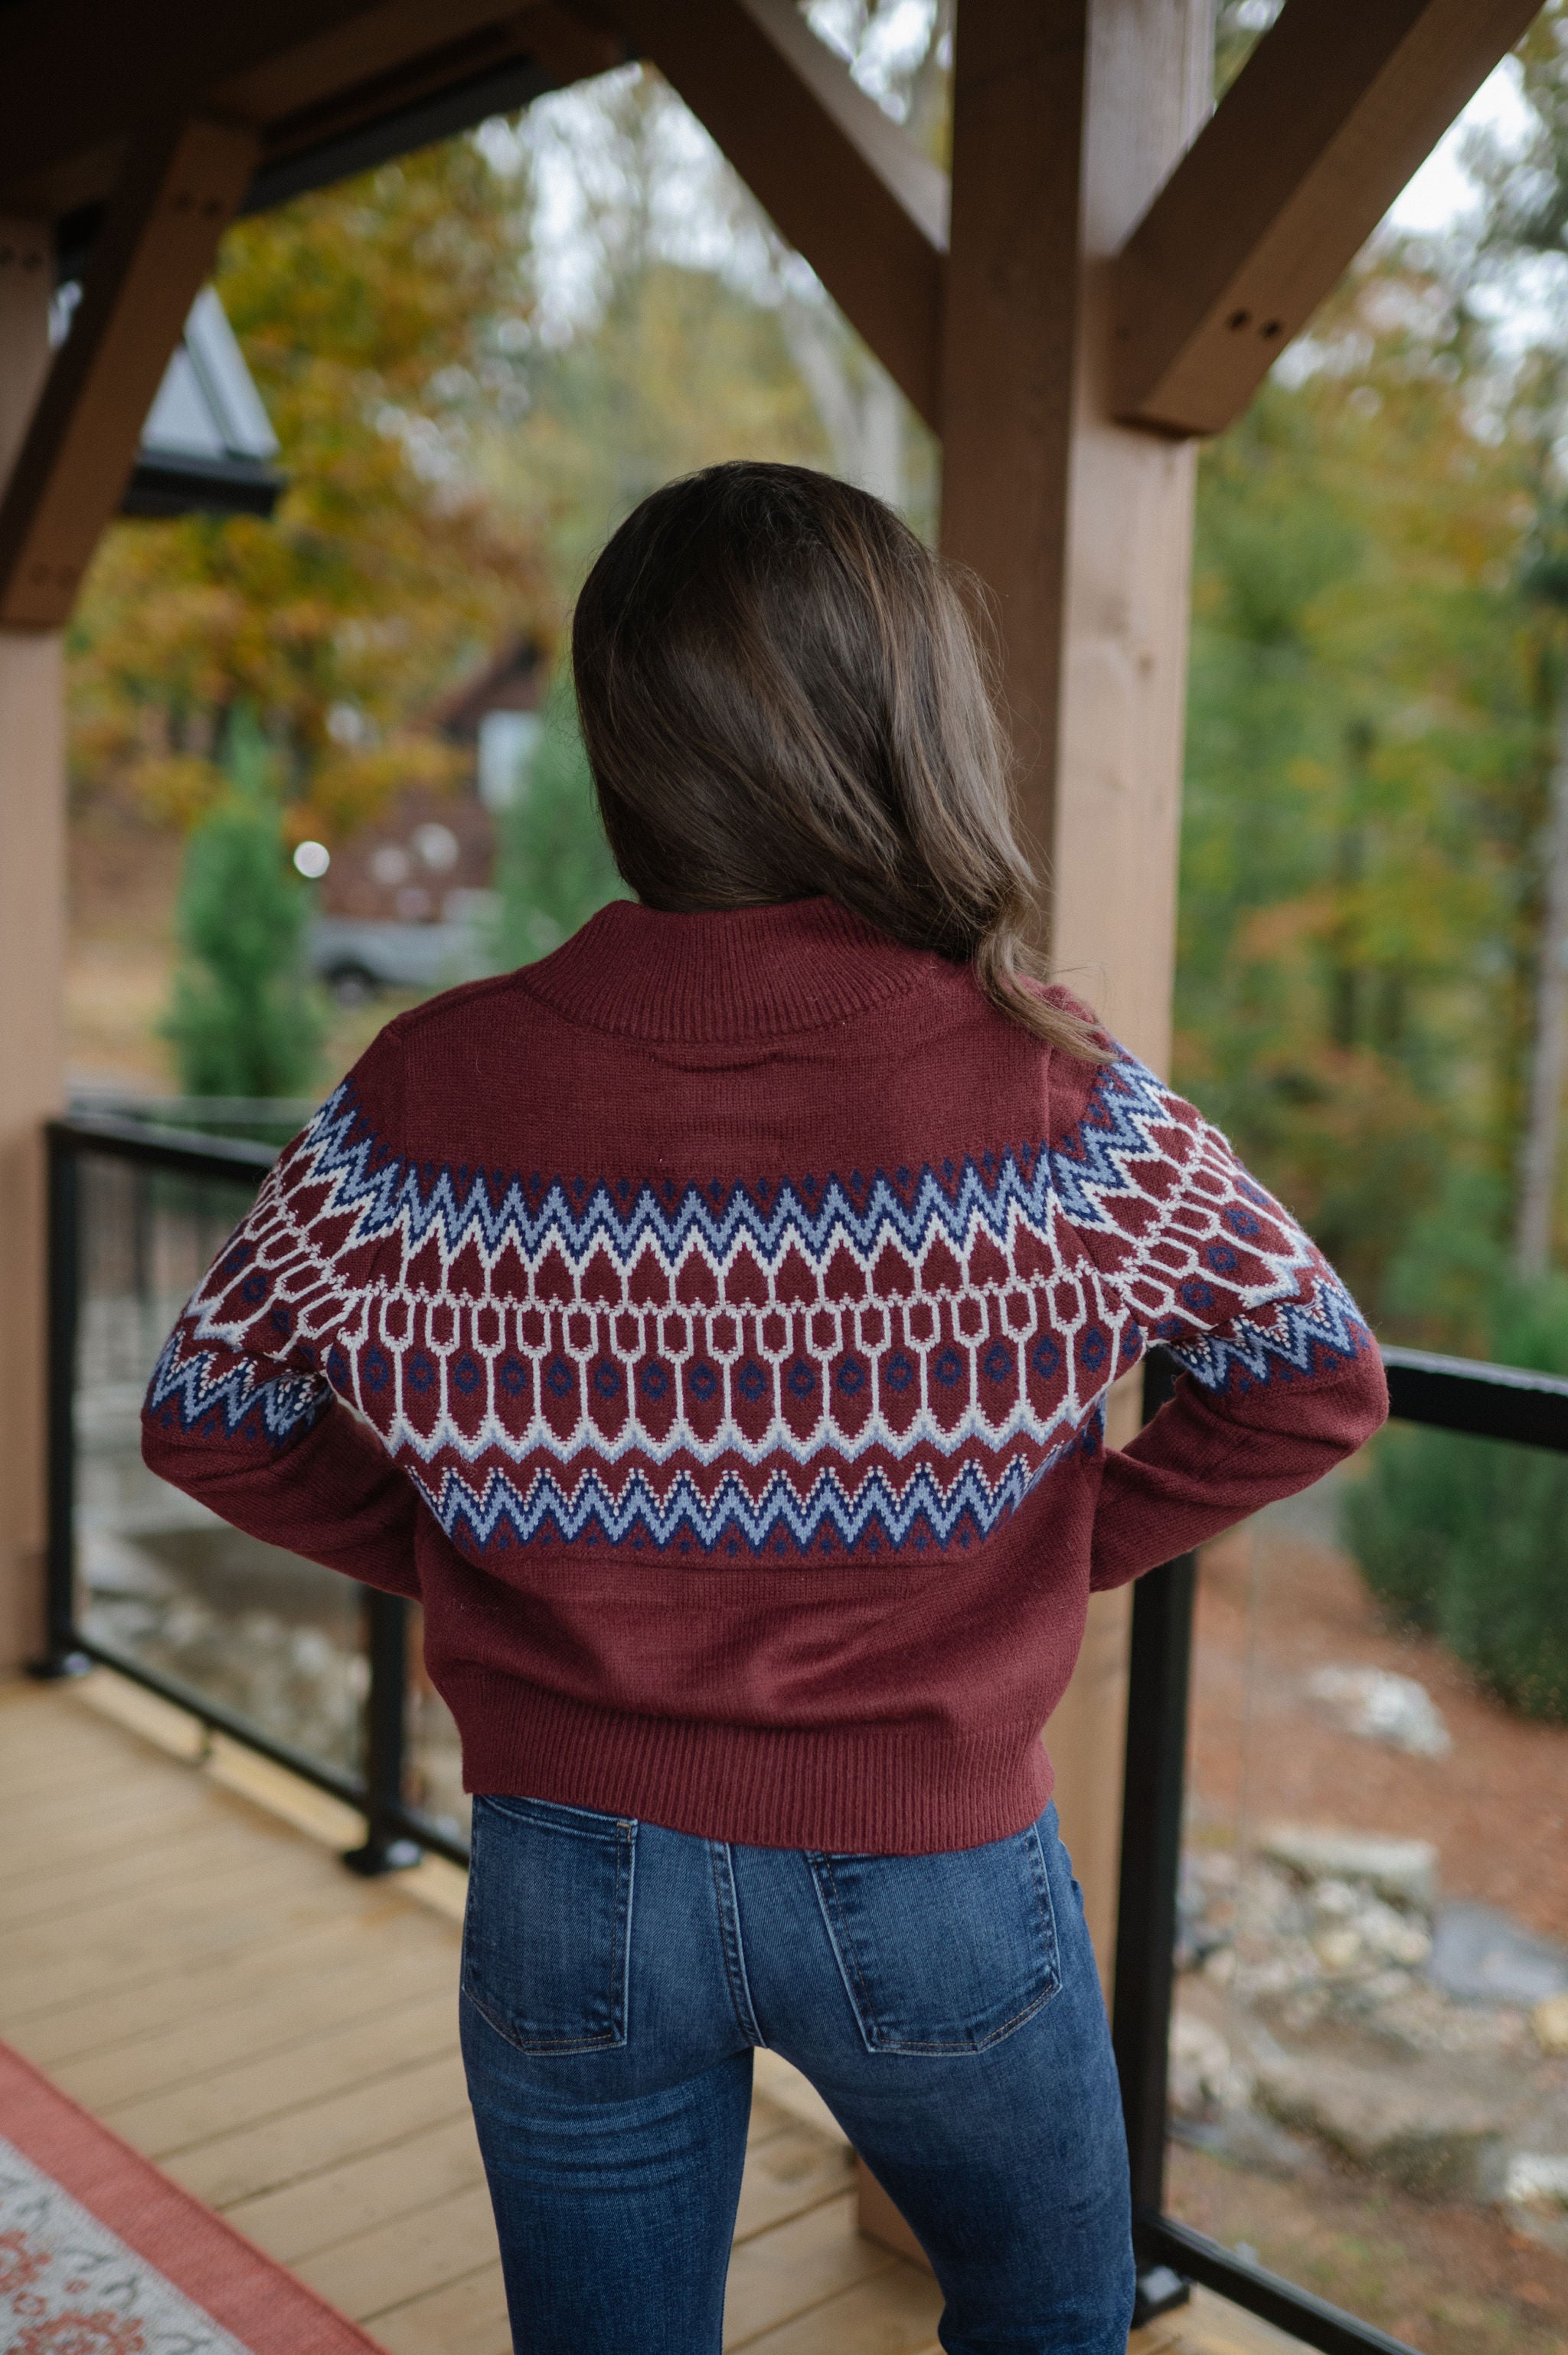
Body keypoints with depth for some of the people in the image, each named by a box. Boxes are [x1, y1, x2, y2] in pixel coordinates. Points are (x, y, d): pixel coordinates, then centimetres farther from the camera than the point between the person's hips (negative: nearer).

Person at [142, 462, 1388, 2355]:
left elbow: (208, 1415, -2)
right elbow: (1316, 1381, -5)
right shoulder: (1055, 1101, -18)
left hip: (571, 1884, 1)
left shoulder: (425, 1098, -14)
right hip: (934, 1886, 0)